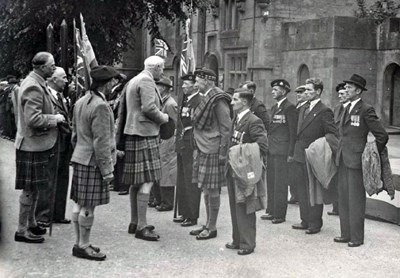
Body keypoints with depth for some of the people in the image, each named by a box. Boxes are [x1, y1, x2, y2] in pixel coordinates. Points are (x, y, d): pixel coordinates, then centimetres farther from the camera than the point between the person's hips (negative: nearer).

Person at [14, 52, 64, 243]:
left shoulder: (36, 83, 12)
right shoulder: (33, 88, -21)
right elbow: (33, 119, -27)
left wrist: (54, 117, 11)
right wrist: (54, 119, -16)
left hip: (38, 143, 10)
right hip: (33, 145, -10)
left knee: (35, 188, 19)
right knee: (30, 189, -2)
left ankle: (31, 223, 31)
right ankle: (22, 231, 7)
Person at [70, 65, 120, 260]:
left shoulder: (80, 102, 11)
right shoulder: (100, 107, -18)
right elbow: (101, 143, -19)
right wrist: (107, 170, -15)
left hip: (80, 159, 10)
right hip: (93, 162, -9)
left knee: (79, 203, 14)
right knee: (88, 206, -1)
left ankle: (80, 243, 23)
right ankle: (83, 246, 7)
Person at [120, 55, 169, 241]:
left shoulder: (133, 81, 18)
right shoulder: (146, 81, -12)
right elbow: (148, 108, -22)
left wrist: (159, 115, 17)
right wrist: (163, 118, -5)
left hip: (133, 134, 11)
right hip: (145, 134, -10)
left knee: (136, 181, 15)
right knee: (147, 181, -9)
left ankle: (134, 222, 22)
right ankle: (142, 227, -8)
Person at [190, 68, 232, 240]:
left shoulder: (218, 100, -14)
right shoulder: (206, 98, 14)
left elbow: (226, 128, -16)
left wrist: (223, 153, -18)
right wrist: (199, 147, 14)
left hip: (213, 152, -9)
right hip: (203, 151, 9)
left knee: (212, 189, -2)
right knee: (206, 189, 14)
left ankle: (212, 228, 8)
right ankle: (208, 224, 24)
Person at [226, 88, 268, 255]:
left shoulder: (254, 121, -14)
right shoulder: (236, 120, 14)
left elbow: (262, 146, -20)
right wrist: (229, 159, 7)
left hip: (245, 172, -9)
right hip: (233, 171, 9)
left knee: (244, 209, -3)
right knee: (235, 208, 15)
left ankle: (247, 244, 6)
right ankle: (237, 240, 25)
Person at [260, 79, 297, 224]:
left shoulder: (290, 108, -8)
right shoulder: (274, 107, 18)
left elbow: (293, 132, -11)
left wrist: (290, 153, -14)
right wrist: (267, 147, 13)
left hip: (282, 151, -8)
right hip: (271, 150, 8)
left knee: (280, 183, -2)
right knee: (271, 182, 10)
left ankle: (280, 214, 4)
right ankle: (272, 211, 18)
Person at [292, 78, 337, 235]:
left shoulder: (324, 111, -11)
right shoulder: (303, 109, 13)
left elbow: (332, 134, -14)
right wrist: (294, 152, 14)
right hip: (299, 157, 8)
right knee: (301, 190, 14)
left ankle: (315, 224, 12)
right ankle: (305, 220, 25)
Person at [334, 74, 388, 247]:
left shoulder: (366, 110, -11)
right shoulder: (347, 109, 13)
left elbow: (382, 135, -12)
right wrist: (339, 152, 16)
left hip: (356, 161, -8)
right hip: (344, 160, 8)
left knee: (356, 200, -1)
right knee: (343, 198, 11)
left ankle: (357, 237, 8)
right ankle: (346, 234, 21)